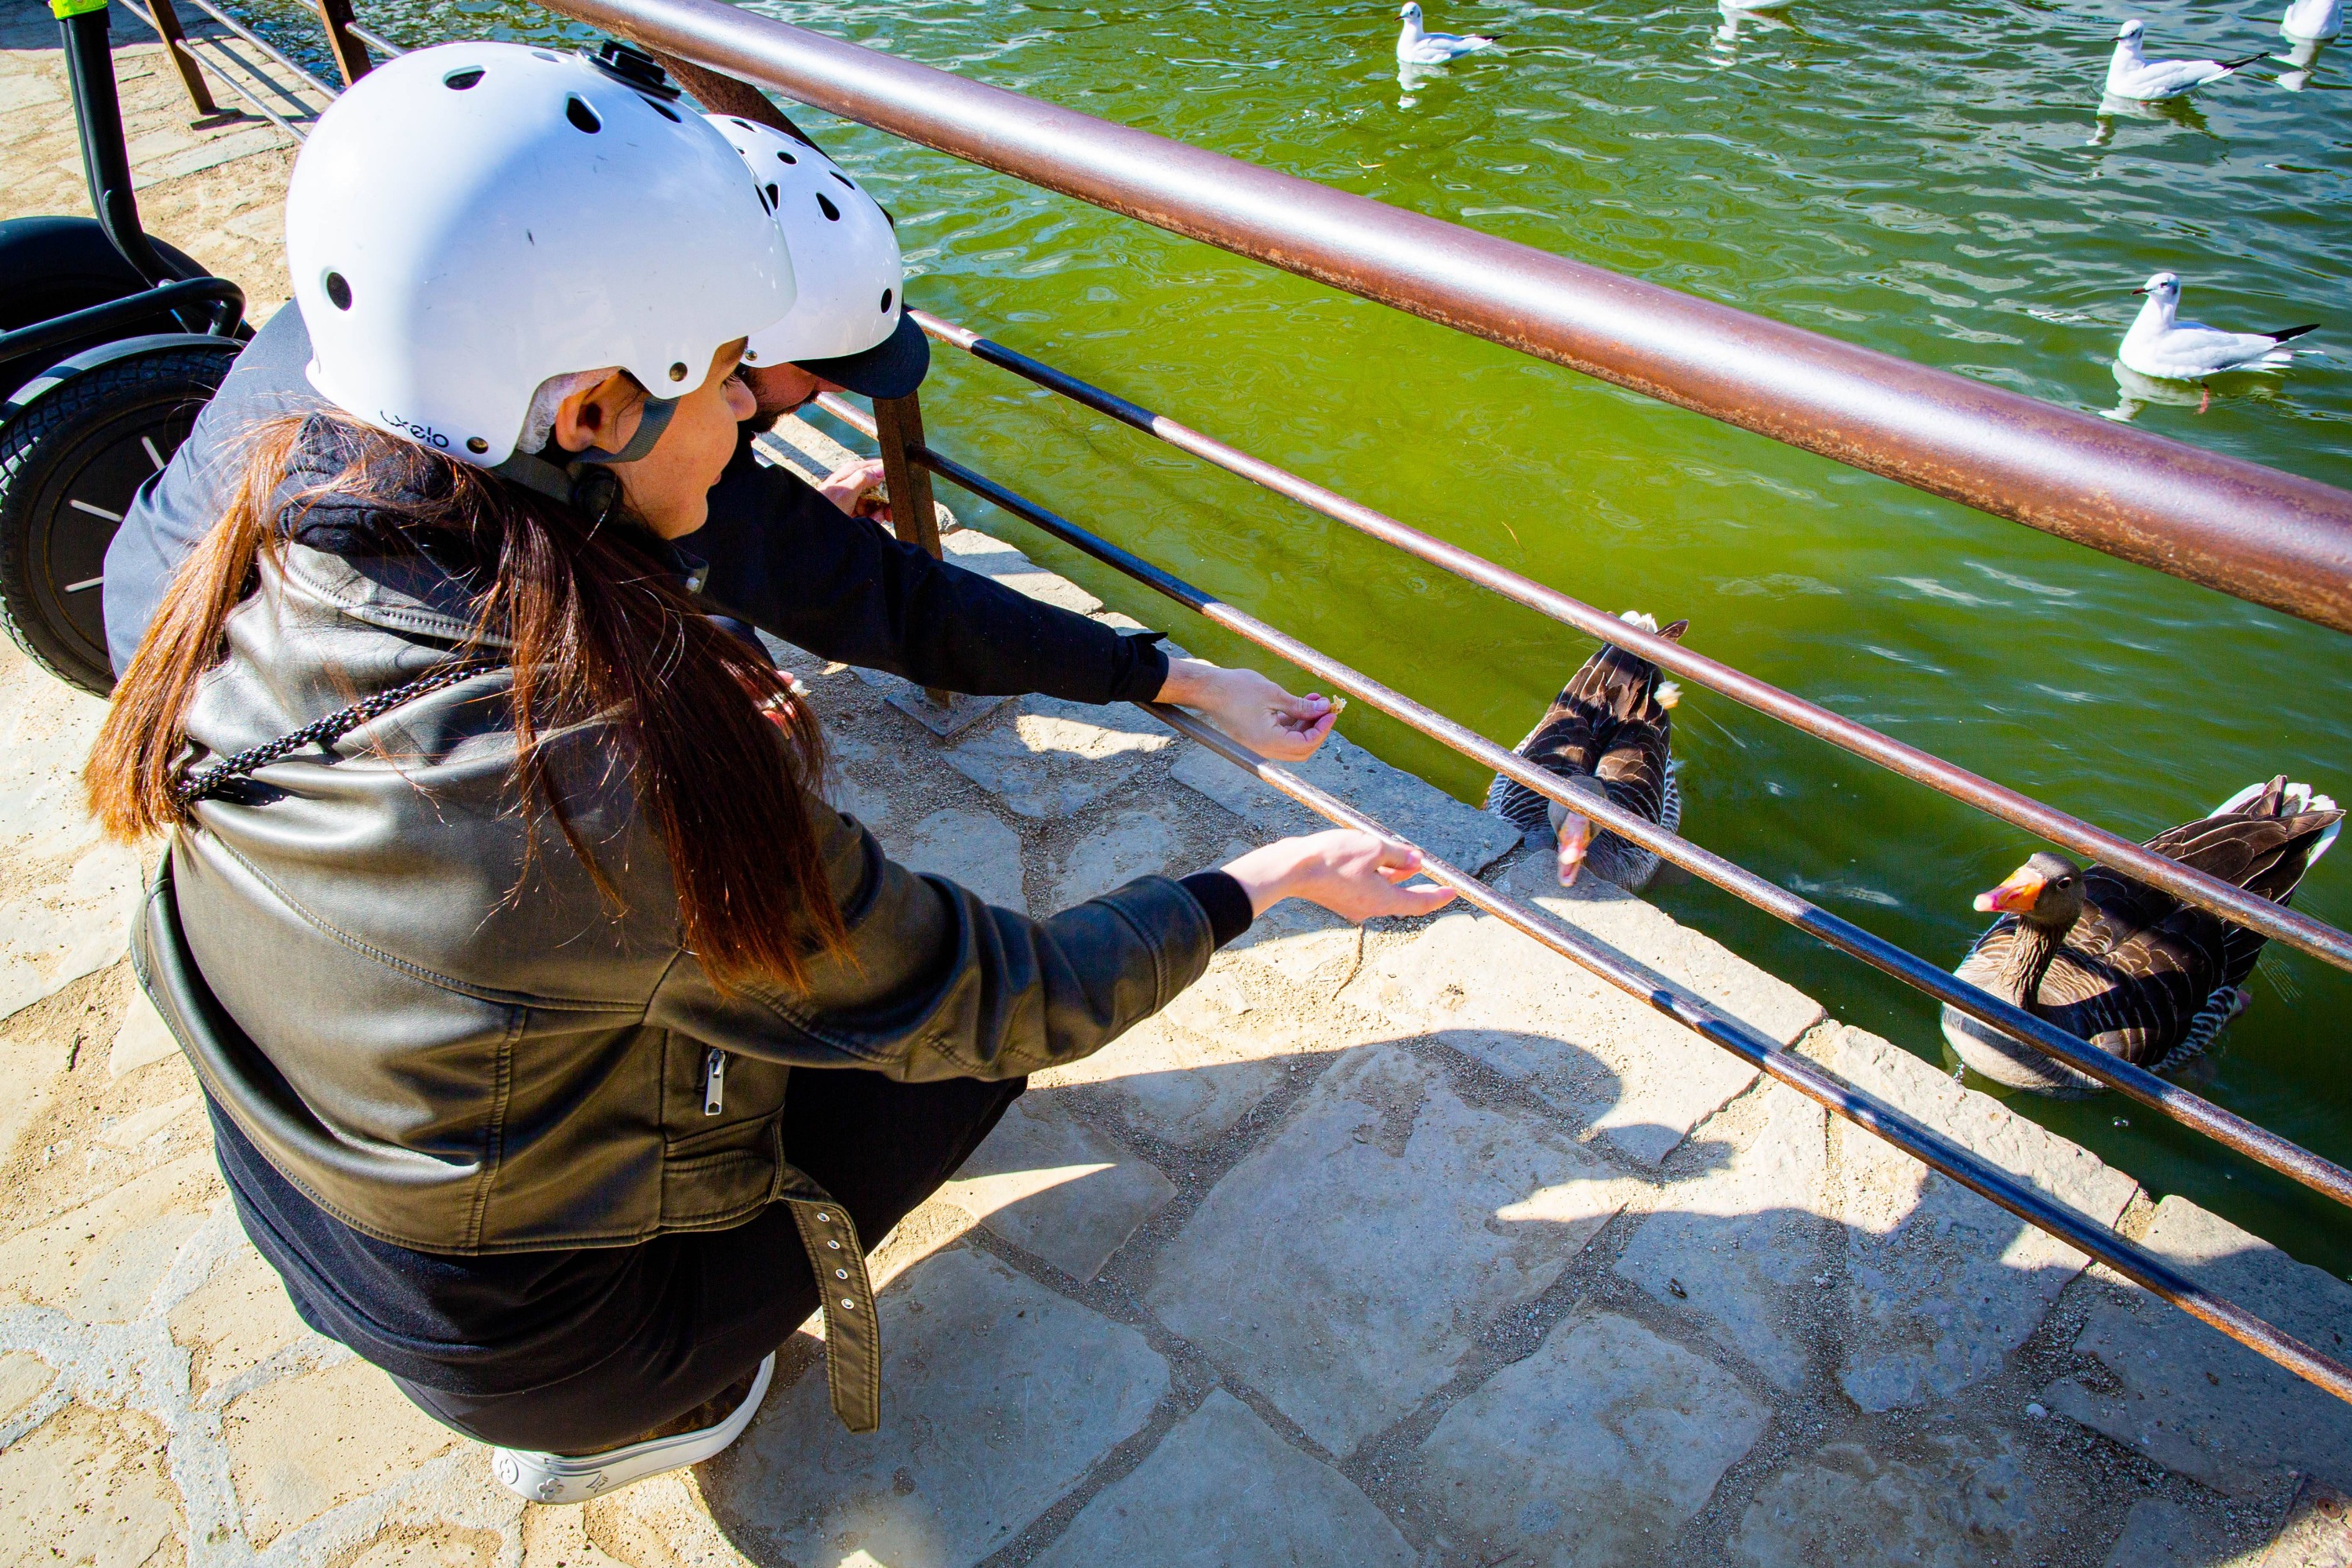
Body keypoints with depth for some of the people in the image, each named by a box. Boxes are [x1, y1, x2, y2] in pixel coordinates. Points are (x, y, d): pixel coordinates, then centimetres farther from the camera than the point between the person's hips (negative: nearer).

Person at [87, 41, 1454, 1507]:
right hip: (545, 1349, -6)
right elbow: (1001, 998, -25)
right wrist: (1261, 881, -13)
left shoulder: (272, 570, -17)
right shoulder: (628, 791, -38)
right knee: (972, 1031, 7)